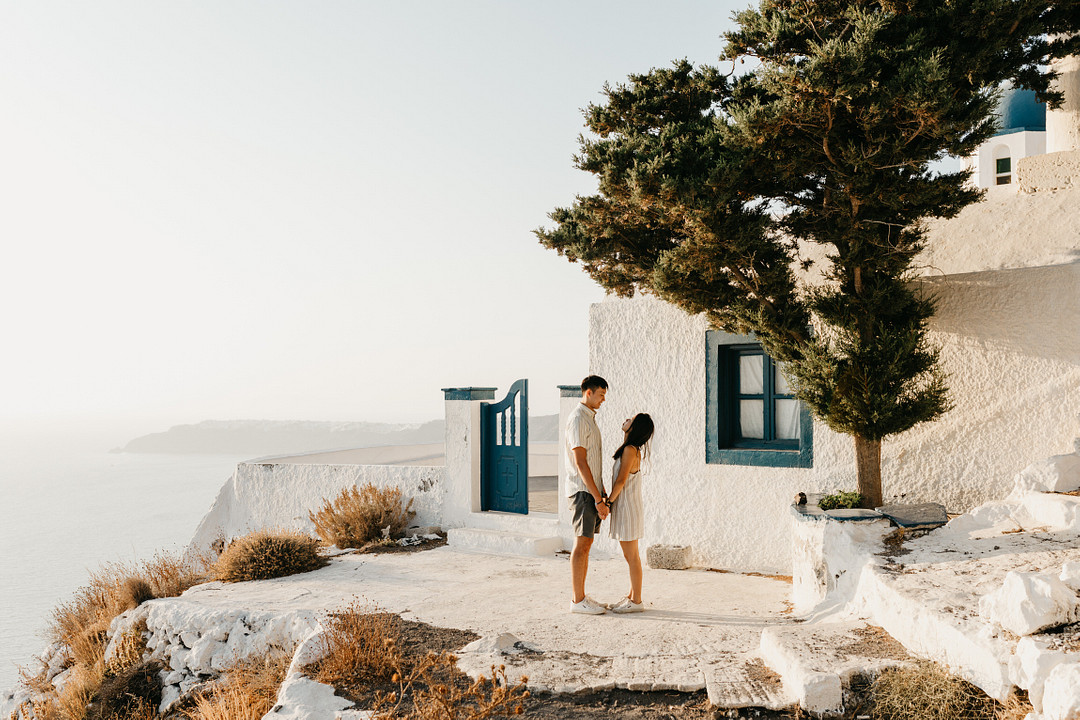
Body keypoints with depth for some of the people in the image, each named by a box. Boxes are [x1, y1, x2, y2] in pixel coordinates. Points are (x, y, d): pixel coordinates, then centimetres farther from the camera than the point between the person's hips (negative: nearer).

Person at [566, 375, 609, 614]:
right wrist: (598, 498, -20)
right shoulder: (577, 419, -14)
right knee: (581, 545, -6)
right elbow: (580, 462, -19)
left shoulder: (589, 418, 17)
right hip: (583, 491, -10)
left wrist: (601, 493, 18)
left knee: (586, 544, 11)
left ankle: (581, 597, 17)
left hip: (592, 490, 10)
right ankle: (578, 600, -1)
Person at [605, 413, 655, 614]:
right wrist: (610, 501, 12)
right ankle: (631, 596, 23)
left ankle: (636, 601, 3)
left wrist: (608, 502, -11)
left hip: (629, 508, -9)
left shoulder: (630, 450, -16)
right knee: (630, 556, 15)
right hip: (623, 508, 9)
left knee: (632, 556, -3)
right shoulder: (632, 449, 11)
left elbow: (621, 480, -19)